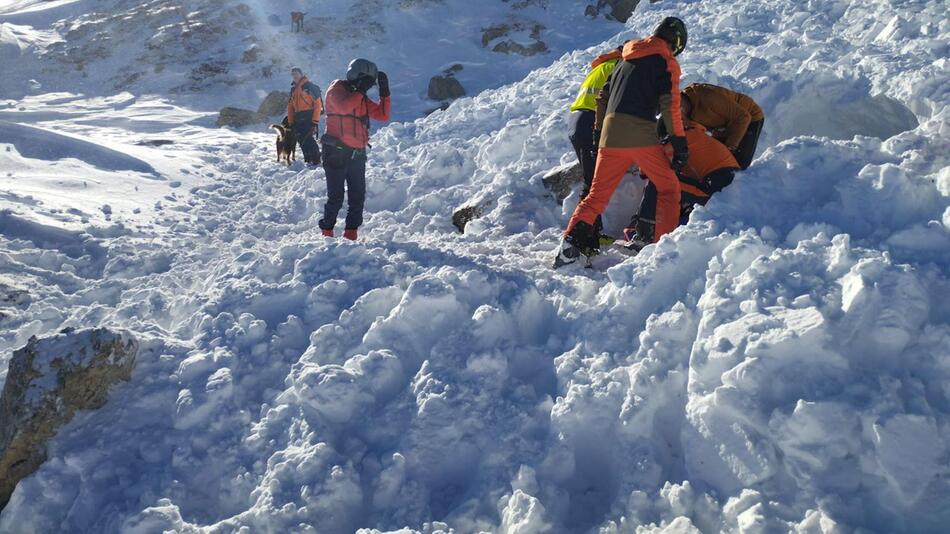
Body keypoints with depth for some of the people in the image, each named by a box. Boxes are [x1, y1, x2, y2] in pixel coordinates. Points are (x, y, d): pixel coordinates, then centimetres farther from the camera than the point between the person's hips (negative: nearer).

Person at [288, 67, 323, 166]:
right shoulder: (293, 89, 18)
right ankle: (308, 160, 15)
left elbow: (318, 102, -12)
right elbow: (290, 106, 21)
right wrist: (290, 121, 13)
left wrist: (315, 120, -17)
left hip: (309, 117, -8)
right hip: (298, 119, 8)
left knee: (308, 139, -15)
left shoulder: (309, 86, -6)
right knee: (301, 140, 6)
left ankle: (316, 160, -7)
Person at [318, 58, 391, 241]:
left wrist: (384, 92, 4)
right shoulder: (337, 89, -3)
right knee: (336, 196, -5)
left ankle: (351, 234, 12)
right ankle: (327, 232, 8)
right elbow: (343, 107, -25)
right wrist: (360, 91, -17)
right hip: (337, 151, -7)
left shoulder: (361, 97, 17)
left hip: (357, 153, 7)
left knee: (358, 196, 5)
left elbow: (383, 115, 11)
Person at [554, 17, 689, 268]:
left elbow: (602, 98, 25)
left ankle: (571, 242, -5)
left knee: (598, 194, 10)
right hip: (641, 134, -5)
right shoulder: (667, 62, 5)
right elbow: (670, 106, -5)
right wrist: (680, 142, -3)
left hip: (610, 134, 6)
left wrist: (600, 134, 30)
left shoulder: (626, 60, 24)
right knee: (668, 188, 9)